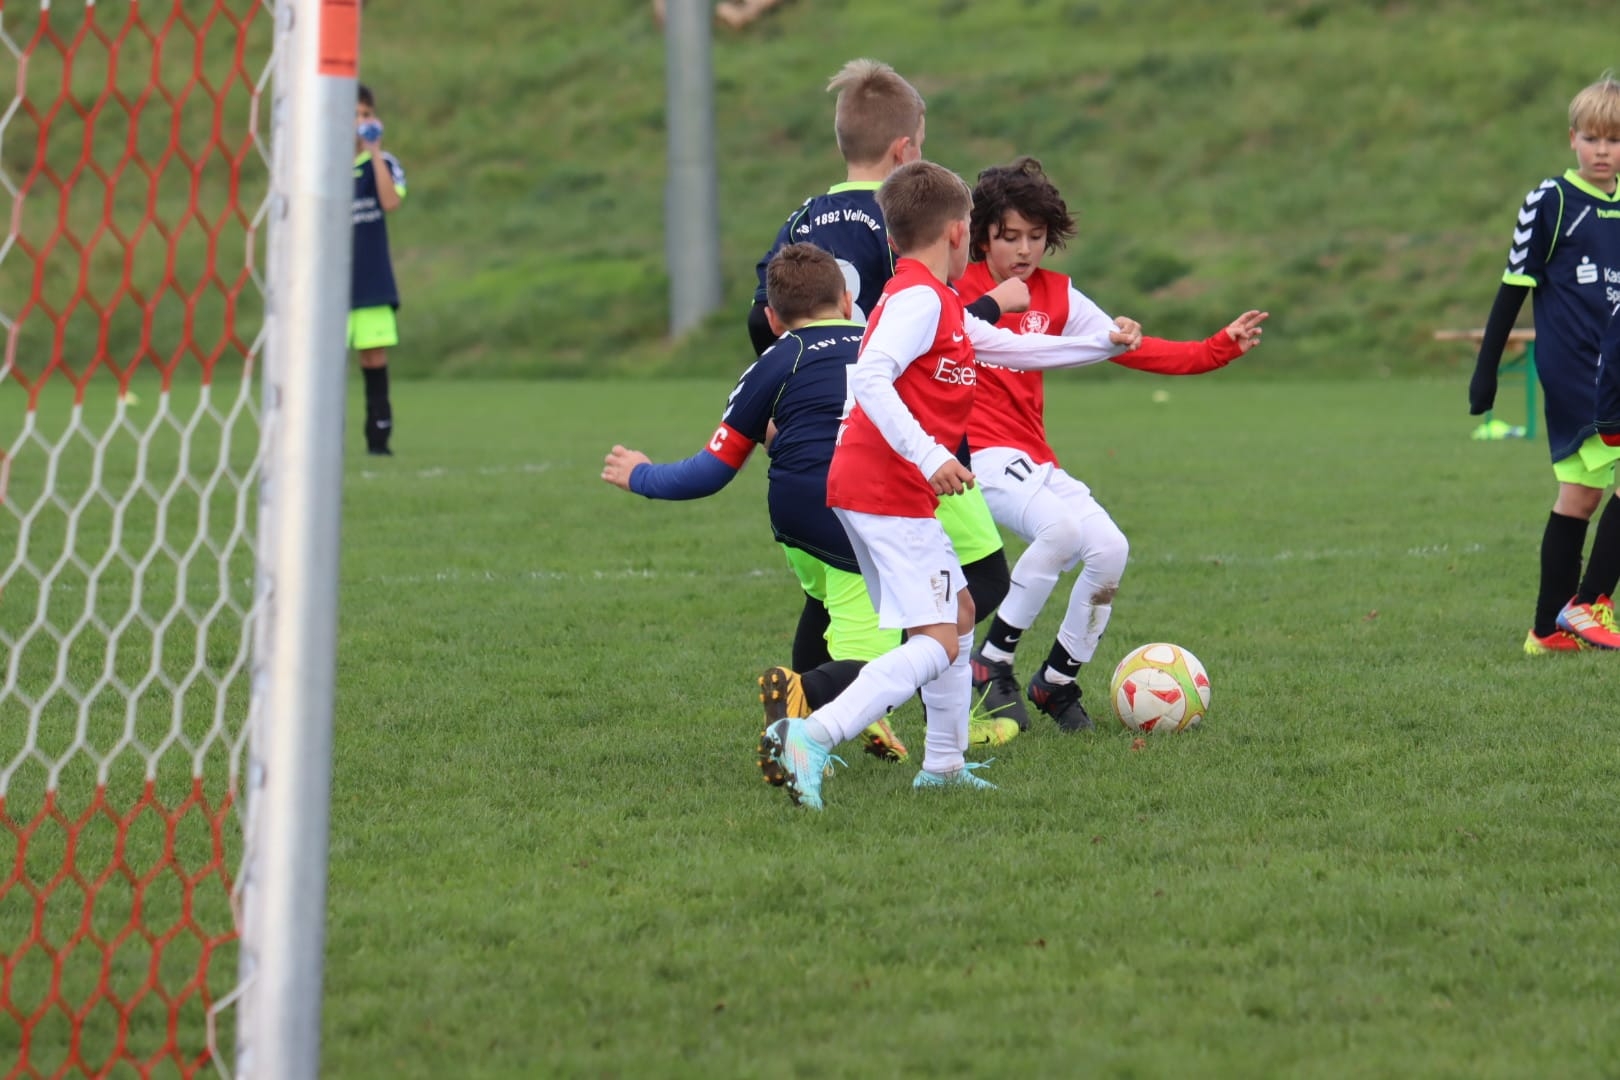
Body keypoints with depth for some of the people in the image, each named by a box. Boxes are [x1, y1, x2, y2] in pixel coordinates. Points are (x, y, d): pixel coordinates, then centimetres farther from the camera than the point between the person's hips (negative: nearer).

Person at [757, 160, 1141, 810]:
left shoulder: (933, 301, 19)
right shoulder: (921, 298, -12)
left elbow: (1008, 347, 31)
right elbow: (869, 377, -27)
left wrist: (1103, 345, 35)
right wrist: (927, 456, -35)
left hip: (865, 486, 11)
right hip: (890, 491, -11)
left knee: (958, 611, 24)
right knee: (936, 643, -16)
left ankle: (944, 765, 29)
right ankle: (809, 740, -31)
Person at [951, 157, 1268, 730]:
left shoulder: (1057, 297, 12)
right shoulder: (956, 290, -3)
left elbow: (1133, 348, 10)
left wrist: (1220, 348, 2)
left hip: (1036, 461, 6)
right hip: (980, 455, -6)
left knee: (1109, 549, -13)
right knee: (1061, 526, -31)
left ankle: (1056, 681, 7)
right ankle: (992, 662, -17)